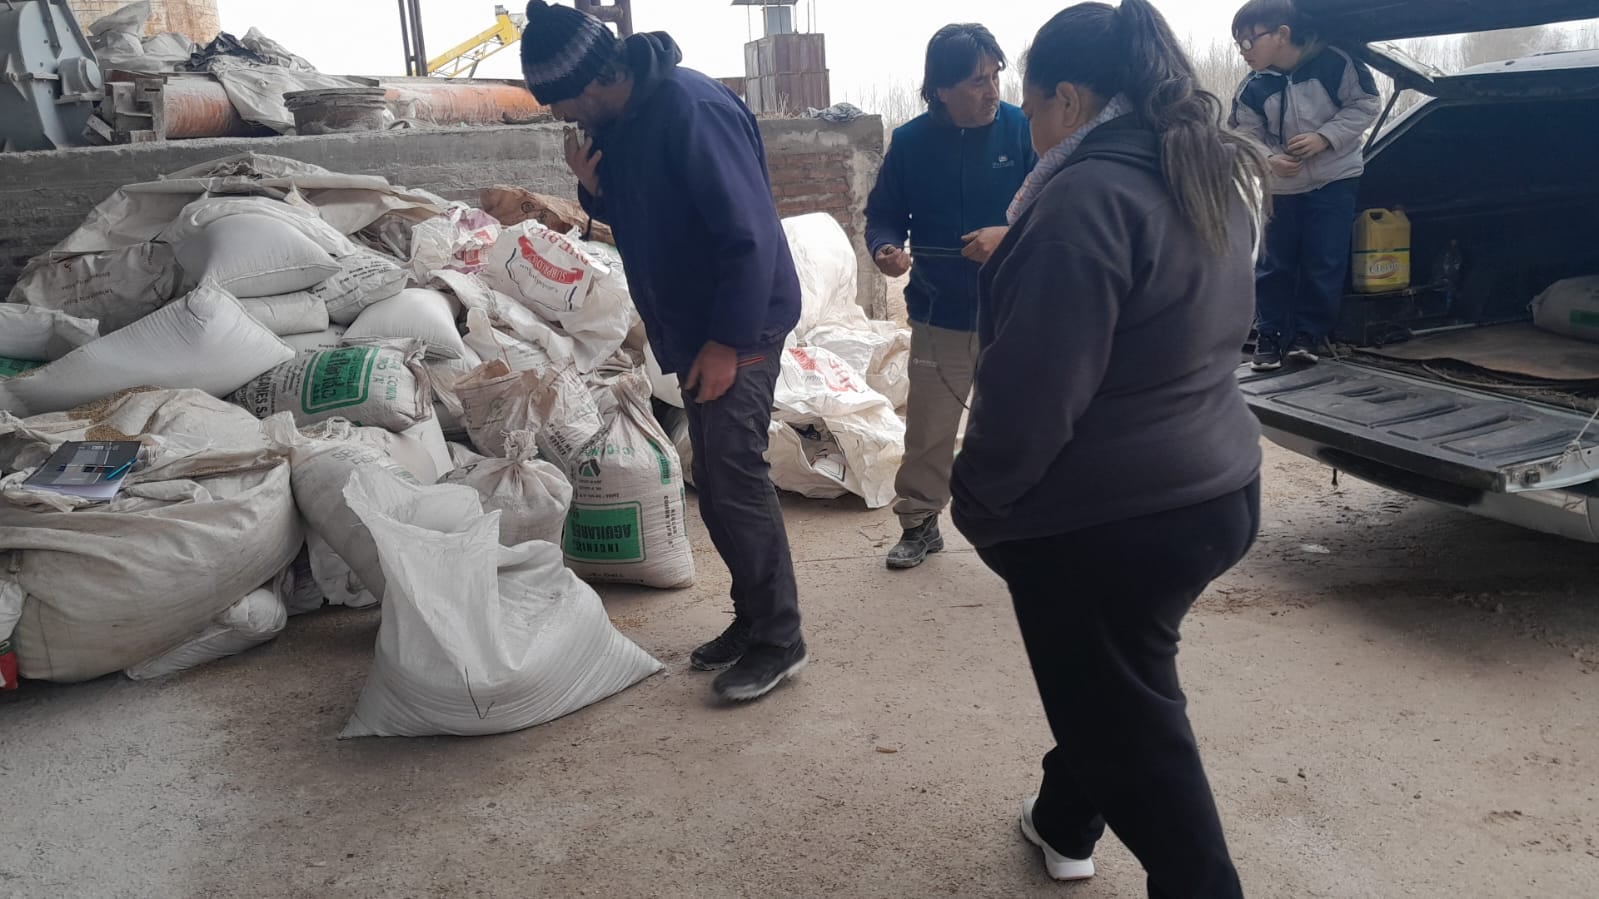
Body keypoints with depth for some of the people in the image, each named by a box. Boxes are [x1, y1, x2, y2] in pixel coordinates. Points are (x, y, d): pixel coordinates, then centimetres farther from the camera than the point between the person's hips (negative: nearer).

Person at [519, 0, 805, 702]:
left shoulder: (691, 110, -22)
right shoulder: (610, 122, 6)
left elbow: (751, 235, -23)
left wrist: (728, 342, -22)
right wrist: (593, 187, -4)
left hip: (740, 329, -9)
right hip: (691, 327, 9)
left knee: (736, 479, -7)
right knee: (716, 483, 12)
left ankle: (779, 640, 6)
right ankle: (753, 617, 25)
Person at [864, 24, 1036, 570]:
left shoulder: (1024, 131, -8)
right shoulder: (911, 142, -4)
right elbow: (883, 215, 3)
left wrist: (1009, 235, -26)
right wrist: (885, 249, -18)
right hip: (940, 315, 1)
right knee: (928, 431, 9)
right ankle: (920, 523, 26)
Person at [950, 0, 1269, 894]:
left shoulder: (1089, 195, -22)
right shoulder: (1216, 179, 8)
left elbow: (1034, 385, -23)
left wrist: (983, 495, -9)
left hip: (1106, 516, -10)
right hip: (1213, 488, 10)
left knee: (1132, 724, 6)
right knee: (1106, 683, 27)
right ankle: (1065, 821, 46)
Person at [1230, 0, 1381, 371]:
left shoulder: (1333, 62, -15)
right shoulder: (1252, 89, -10)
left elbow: (1367, 103, -7)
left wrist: (1324, 137, -19)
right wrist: (1269, 160, -24)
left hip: (1335, 179, -2)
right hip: (1282, 186, 2)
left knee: (1324, 263, -1)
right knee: (1275, 264, 3)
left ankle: (1309, 335, 11)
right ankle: (1270, 337, 14)